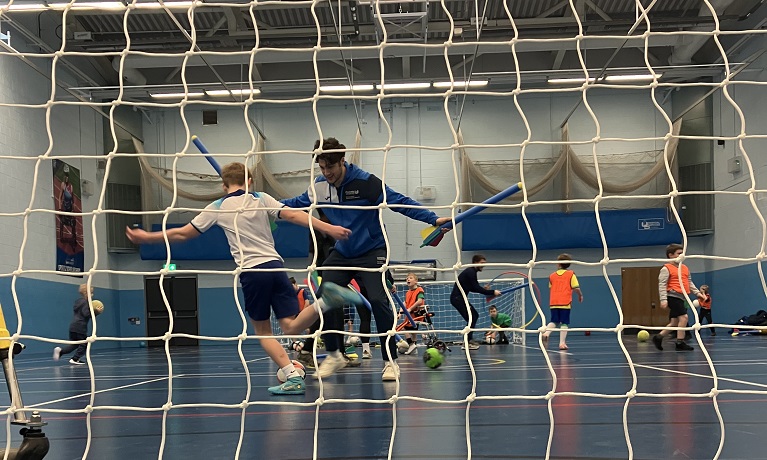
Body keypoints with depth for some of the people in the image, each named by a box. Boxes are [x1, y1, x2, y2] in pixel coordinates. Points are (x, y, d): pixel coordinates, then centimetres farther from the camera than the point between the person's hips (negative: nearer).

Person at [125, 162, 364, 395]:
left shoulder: (217, 208, 8)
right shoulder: (261, 199, 11)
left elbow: (183, 233, 12)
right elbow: (293, 215, -1)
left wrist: (146, 237, 25)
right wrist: (328, 228, -4)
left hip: (251, 271, -2)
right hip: (274, 265, 2)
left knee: (263, 331, 12)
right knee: (291, 326, -1)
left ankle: (293, 377, -3)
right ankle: (326, 299, -29)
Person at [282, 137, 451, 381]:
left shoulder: (365, 181, -19)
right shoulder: (318, 187, -3)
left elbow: (400, 202, -23)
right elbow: (297, 203, 15)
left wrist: (433, 219, -31)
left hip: (371, 251, -5)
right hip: (341, 253, 5)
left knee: (378, 301, -19)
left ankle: (390, 360, -6)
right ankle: (334, 355, 15)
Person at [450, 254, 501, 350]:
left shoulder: (471, 272, 15)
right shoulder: (470, 272, -16)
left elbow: (474, 288, 16)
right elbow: (476, 288, -22)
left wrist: (487, 291, 2)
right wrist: (492, 292, -20)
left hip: (460, 297, 11)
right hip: (457, 298, -11)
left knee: (475, 315, 16)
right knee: (471, 318, -15)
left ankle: (469, 340, 19)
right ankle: (467, 343, -16)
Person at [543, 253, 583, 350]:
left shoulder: (552, 275, 9)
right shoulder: (571, 274, 0)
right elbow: (576, 288, -6)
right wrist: (580, 295, 13)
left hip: (553, 303, 3)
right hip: (565, 302, -3)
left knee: (554, 321, 13)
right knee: (564, 323, 1)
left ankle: (546, 332, -13)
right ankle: (562, 343, -3)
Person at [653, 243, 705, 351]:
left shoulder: (685, 268, 19)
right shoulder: (666, 269, -5)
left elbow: (689, 282, 27)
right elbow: (662, 285, -11)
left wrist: (697, 293, 16)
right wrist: (663, 299, -20)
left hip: (681, 297, 9)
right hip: (673, 296, -9)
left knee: (674, 322, 10)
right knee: (683, 317, -16)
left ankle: (658, 337, 21)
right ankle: (680, 343, -11)